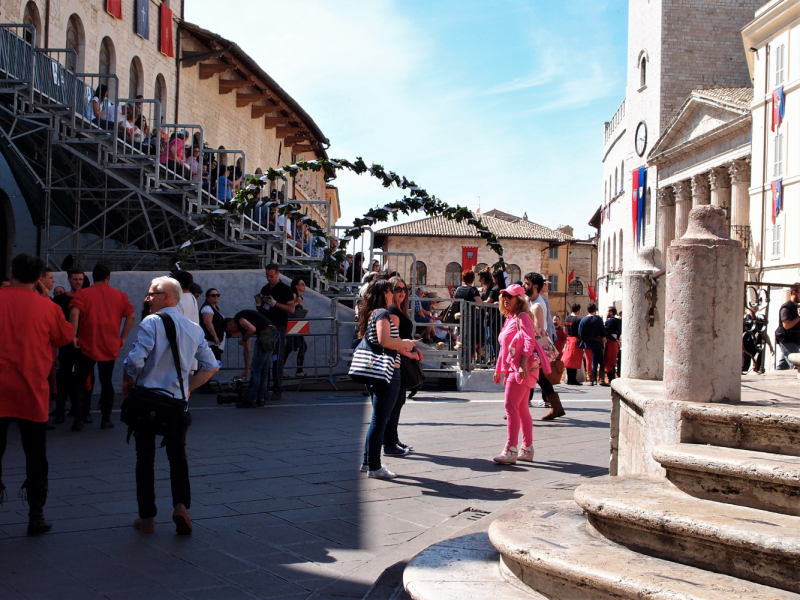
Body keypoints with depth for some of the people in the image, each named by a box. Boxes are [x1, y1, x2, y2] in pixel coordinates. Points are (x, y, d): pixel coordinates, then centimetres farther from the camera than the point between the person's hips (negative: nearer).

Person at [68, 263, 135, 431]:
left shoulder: (83, 293, -2)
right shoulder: (119, 295, 4)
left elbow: (74, 313, -17)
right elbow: (131, 317, 2)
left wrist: (74, 336, -11)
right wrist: (122, 338, 8)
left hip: (87, 346, -2)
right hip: (110, 347, 2)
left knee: (79, 382, 8)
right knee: (106, 382, 14)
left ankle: (79, 419, 0)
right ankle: (106, 419, 11)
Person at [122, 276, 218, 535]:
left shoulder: (151, 323, -11)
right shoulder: (194, 328, 7)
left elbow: (135, 360, -21)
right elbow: (211, 366, 7)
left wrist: (127, 384, -3)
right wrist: (188, 387, 12)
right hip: (178, 402, 4)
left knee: (145, 458, 8)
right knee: (177, 456, 14)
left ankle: (147, 517, 12)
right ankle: (181, 505, -6)